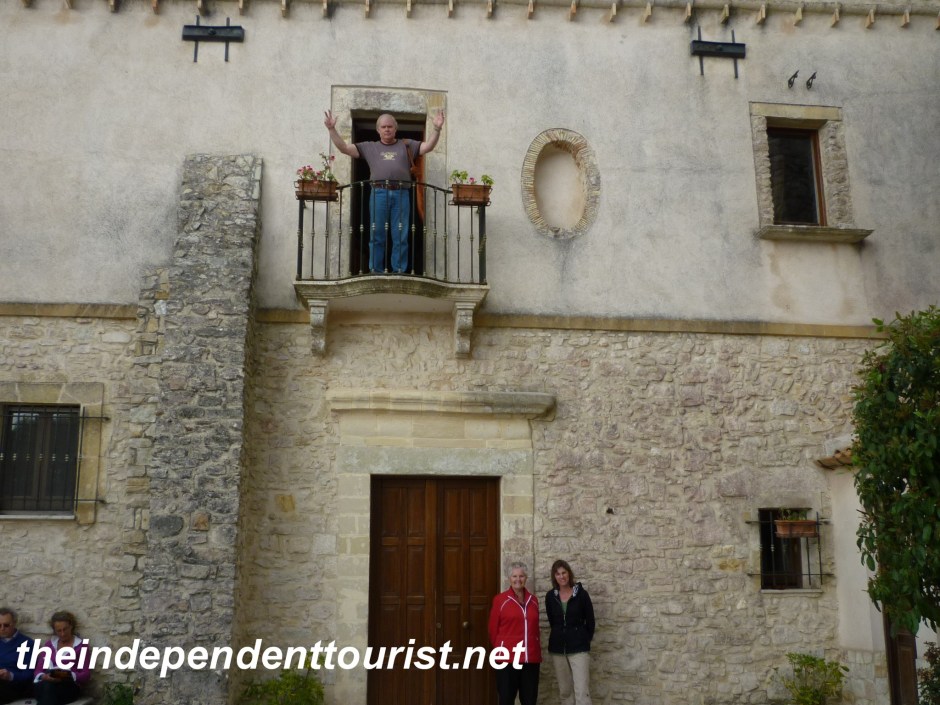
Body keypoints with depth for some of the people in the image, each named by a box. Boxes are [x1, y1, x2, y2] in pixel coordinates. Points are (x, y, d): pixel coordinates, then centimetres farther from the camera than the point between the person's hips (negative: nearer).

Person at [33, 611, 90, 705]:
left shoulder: (81, 645, 10)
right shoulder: (49, 644, 20)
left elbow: (86, 675, 3)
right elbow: (38, 670, 13)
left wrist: (69, 676, -17)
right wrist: (44, 677, -12)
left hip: (69, 686, -2)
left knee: (49, 687, -37)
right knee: (46, 686, -37)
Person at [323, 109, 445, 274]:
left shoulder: (406, 145, 19)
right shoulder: (369, 147, 20)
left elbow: (428, 146, 9)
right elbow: (344, 147, 15)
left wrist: (437, 129, -6)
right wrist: (332, 129, 6)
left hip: (402, 194, 0)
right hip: (379, 193, 0)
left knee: (401, 237, -1)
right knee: (377, 236, 1)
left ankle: (399, 272, 3)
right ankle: (376, 273, 5)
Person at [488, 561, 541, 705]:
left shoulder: (533, 600, 10)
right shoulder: (500, 600, -3)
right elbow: (493, 629, 2)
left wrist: (537, 648, 15)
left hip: (531, 657, 4)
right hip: (508, 656, -4)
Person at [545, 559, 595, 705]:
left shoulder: (581, 593, -6)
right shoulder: (550, 596, 2)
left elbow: (590, 621, 1)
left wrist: (585, 639, 5)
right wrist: (561, 635, 11)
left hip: (579, 647, -3)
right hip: (557, 647, 3)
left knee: (582, 690, -11)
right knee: (565, 690, 9)